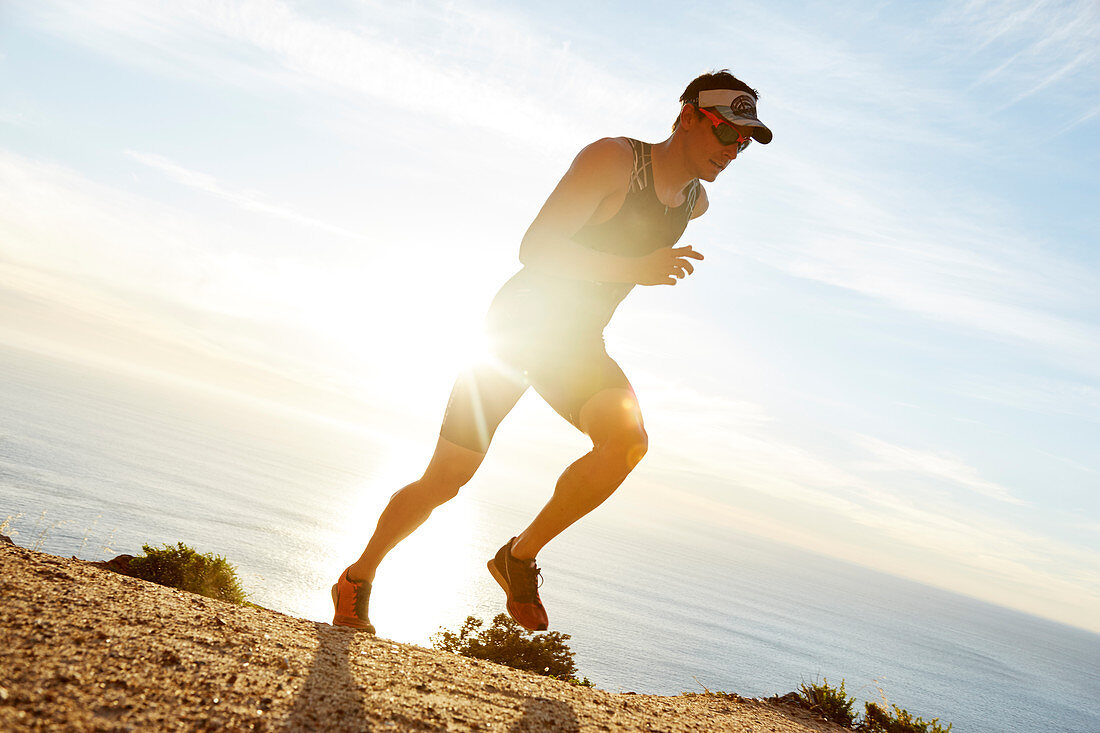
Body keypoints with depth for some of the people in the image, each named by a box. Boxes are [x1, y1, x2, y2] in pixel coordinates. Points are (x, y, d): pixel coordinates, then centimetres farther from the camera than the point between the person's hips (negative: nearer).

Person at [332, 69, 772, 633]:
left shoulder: (695, 202, 6)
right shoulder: (612, 158, -17)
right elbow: (534, 248, -25)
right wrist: (633, 268, -31)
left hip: (576, 345, 5)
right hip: (517, 324, -5)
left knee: (628, 438, -26)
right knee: (444, 481, -2)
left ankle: (520, 555, -6)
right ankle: (359, 577, 24)